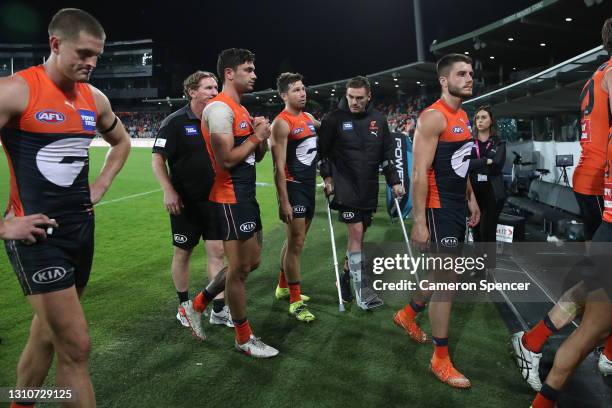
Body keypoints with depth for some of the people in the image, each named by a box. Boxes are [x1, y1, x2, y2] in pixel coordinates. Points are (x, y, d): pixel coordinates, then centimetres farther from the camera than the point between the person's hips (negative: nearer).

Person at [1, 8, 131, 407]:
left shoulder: (94, 98, 8)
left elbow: (121, 141, 26)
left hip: (82, 228, 7)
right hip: (36, 233, -7)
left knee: (48, 332, 20)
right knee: (76, 347, -6)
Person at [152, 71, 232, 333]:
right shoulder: (175, 122, -10)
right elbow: (157, 159, -11)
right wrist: (168, 191, -19)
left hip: (214, 199, 4)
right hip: (185, 202, -4)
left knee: (217, 251, 3)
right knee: (183, 252, 8)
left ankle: (219, 310, 11)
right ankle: (184, 305, 27)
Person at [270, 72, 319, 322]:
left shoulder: (309, 118, 11)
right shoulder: (282, 123, -13)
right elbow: (279, 167, -18)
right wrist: (284, 202, -21)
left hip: (309, 187, 8)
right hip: (293, 188, -8)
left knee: (294, 240, 17)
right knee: (295, 244, -4)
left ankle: (283, 287, 33)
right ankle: (295, 301, 6)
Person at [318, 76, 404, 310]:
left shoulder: (378, 120, 6)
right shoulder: (334, 118, -5)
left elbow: (387, 152, 12)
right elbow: (322, 150, 2)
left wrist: (394, 182, 8)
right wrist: (327, 177, -6)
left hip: (369, 188, 5)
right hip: (345, 186, -4)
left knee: (359, 235, 9)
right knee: (356, 232, -12)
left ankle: (345, 278, 27)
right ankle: (361, 289, -6)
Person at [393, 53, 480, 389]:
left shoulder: (463, 116, 14)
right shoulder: (433, 117, -16)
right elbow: (419, 172, -21)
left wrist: (471, 199, 20)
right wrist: (419, 220, -24)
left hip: (457, 206, 10)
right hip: (438, 208, -10)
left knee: (444, 273, 20)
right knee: (446, 280, -4)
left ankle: (407, 315, 41)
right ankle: (441, 360, 10)